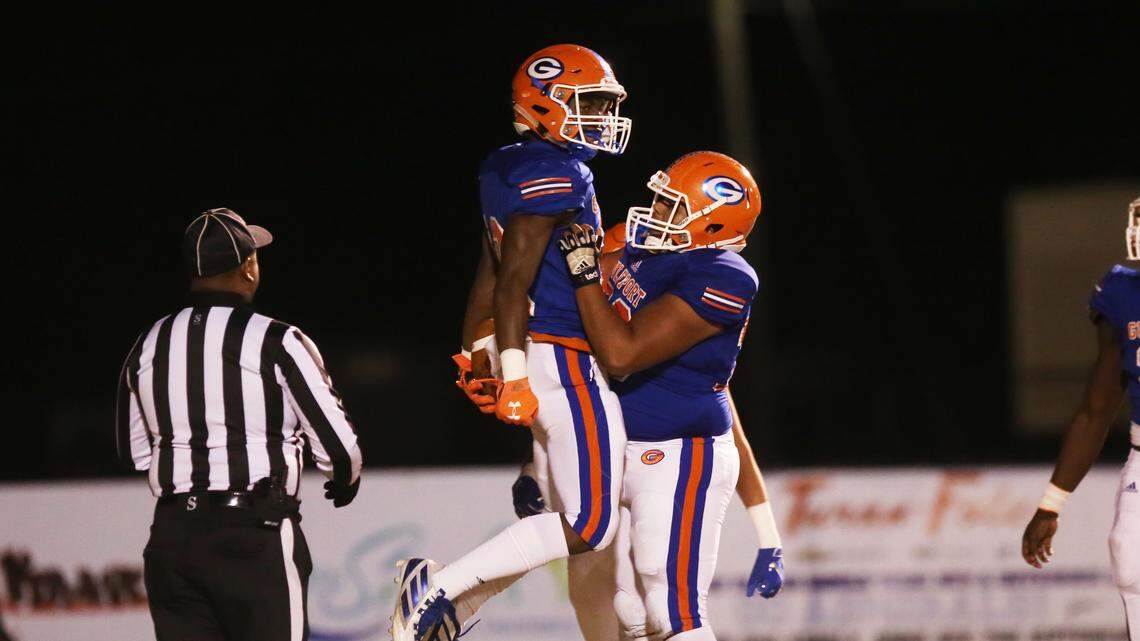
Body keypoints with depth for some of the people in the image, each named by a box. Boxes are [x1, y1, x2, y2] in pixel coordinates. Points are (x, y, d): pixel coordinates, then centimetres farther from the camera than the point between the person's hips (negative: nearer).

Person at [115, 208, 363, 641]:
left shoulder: (148, 346, 7)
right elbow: (336, 447, -6)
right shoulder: (276, 343, -8)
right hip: (257, 535, -5)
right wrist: (346, 482, 16)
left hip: (171, 537, 5)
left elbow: (133, 453, 17)